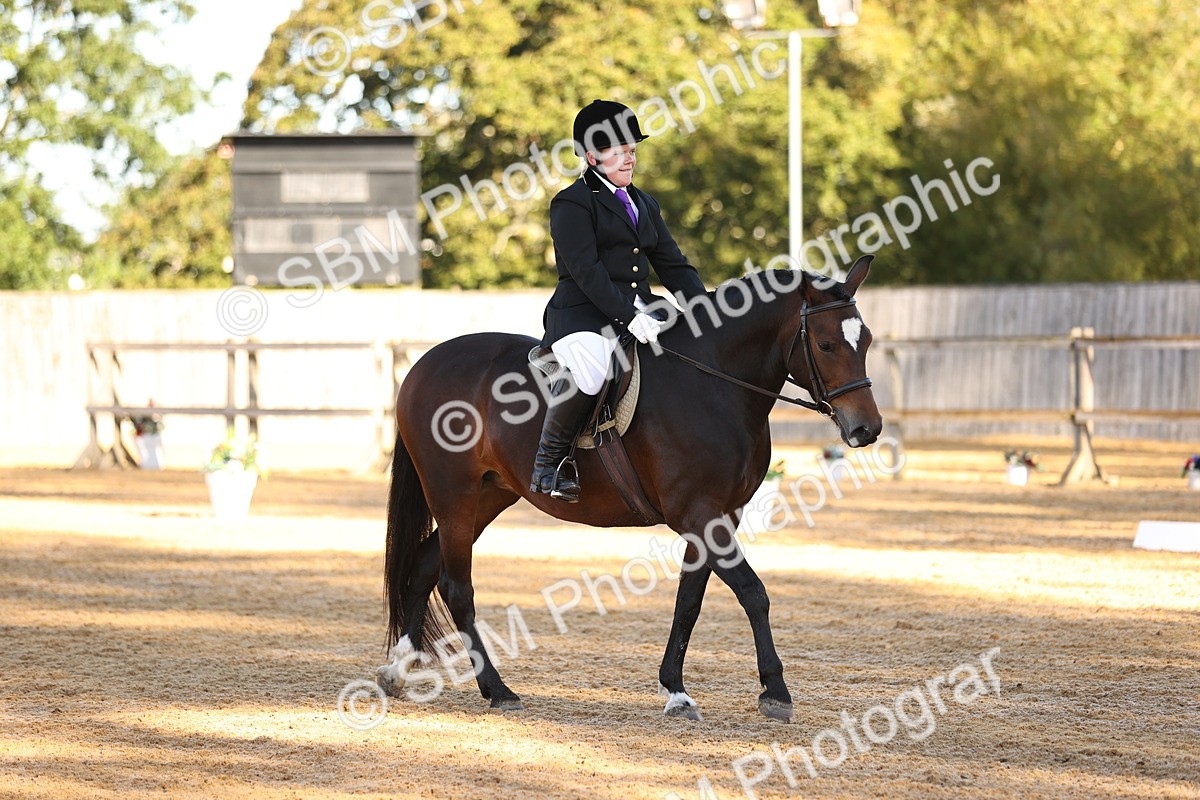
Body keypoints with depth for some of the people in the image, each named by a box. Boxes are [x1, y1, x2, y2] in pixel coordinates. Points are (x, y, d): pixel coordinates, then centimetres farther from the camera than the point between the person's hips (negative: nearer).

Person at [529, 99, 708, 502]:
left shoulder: (645, 205, 23)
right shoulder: (572, 204, -1)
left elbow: (673, 265, 19)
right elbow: (585, 270, -14)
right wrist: (627, 316, -23)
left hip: (640, 311, 8)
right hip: (583, 314, -8)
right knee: (587, 370, -39)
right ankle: (549, 461, -18)